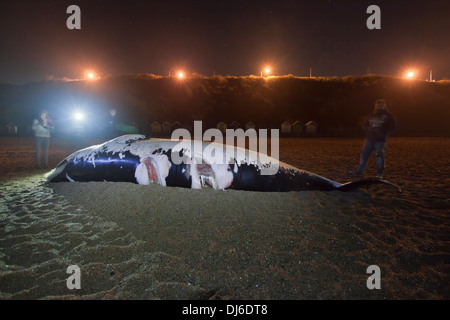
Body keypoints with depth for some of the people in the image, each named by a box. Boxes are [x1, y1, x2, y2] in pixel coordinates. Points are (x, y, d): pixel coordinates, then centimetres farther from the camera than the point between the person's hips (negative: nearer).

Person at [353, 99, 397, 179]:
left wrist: (381, 132, -14)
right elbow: (364, 126, 18)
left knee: (380, 156, -5)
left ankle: (380, 173, 9)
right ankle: (360, 170, 13)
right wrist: (369, 129, -4)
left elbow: (392, 128, -3)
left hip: (380, 140, -4)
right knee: (364, 154, 3)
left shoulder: (388, 116, 1)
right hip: (369, 139, 4)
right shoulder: (371, 116, 14)